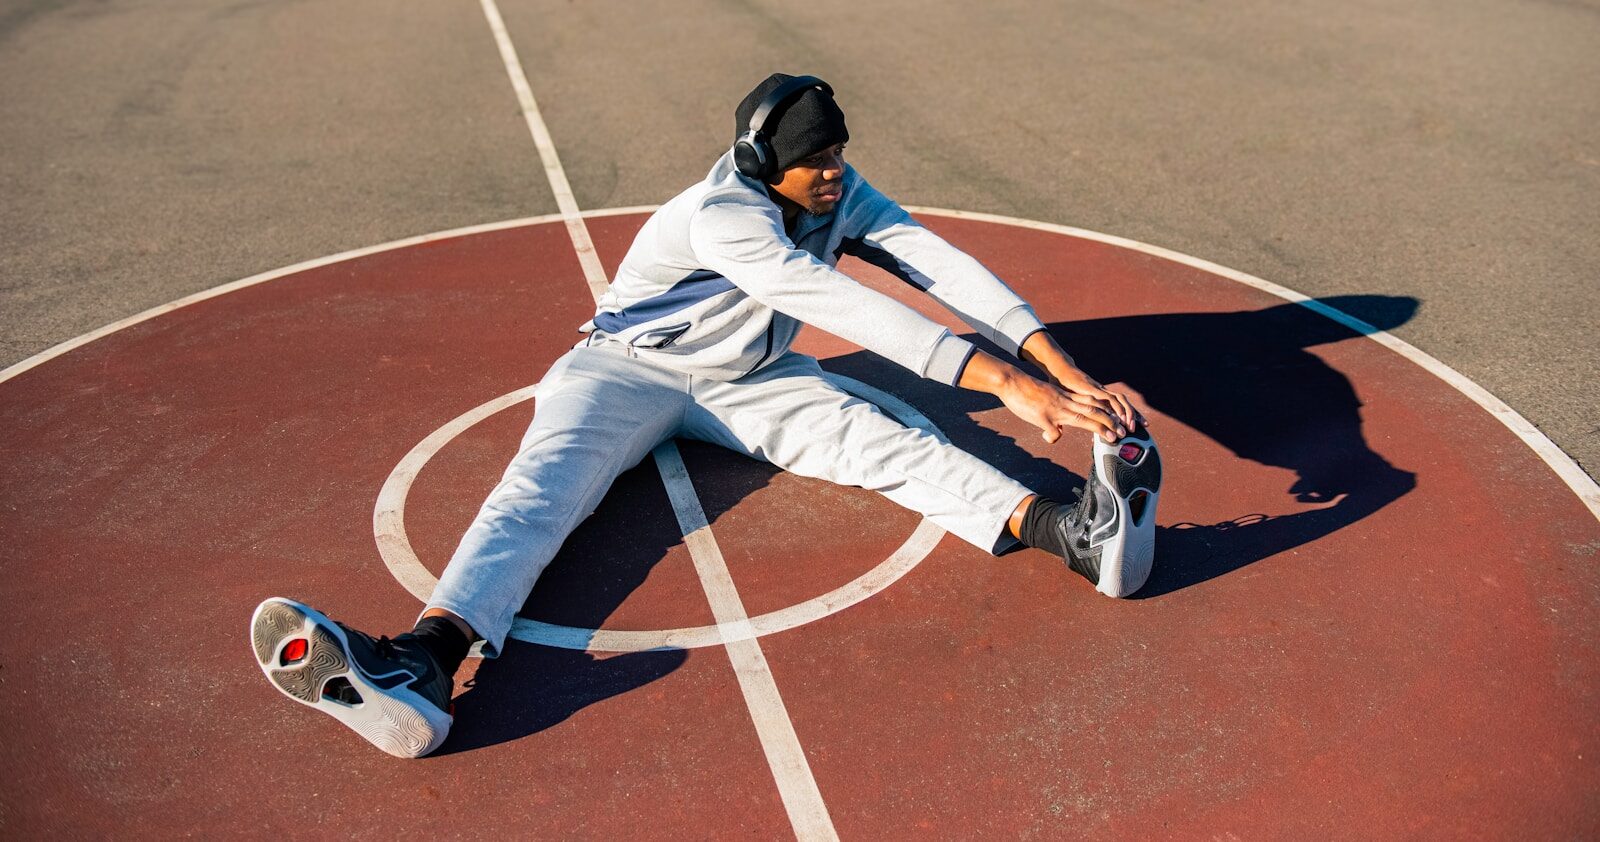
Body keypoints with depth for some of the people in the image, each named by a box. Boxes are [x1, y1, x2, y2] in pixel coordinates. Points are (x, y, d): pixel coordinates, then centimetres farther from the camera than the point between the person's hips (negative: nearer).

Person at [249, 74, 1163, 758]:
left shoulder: (841, 193, -8)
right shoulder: (723, 215, -30)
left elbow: (939, 263, -17)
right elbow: (844, 306, -40)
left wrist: (1055, 361, -29)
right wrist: (997, 378, -45)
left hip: (751, 380, 5)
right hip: (626, 369, -4)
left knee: (877, 437, -21)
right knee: (542, 484, -31)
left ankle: (1062, 526, -40)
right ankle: (430, 658, -54)